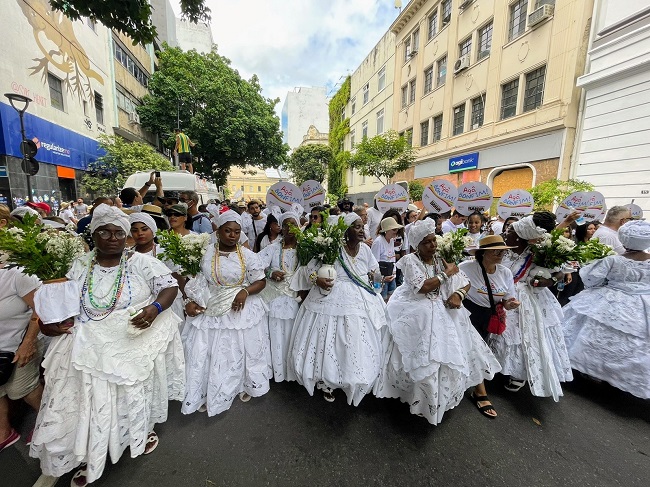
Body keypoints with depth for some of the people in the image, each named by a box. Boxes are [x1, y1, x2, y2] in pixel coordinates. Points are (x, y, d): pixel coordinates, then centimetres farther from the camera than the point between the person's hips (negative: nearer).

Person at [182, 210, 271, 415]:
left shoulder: (248, 256, -9)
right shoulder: (206, 254, -2)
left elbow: (261, 282, -6)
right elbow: (197, 282, 6)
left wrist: (245, 292, -22)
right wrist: (192, 302, -7)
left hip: (242, 310, -1)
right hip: (212, 311, 2)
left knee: (240, 351, 14)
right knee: (211, 354, 11)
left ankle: (246, 386, 40)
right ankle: (208, 393, 34)